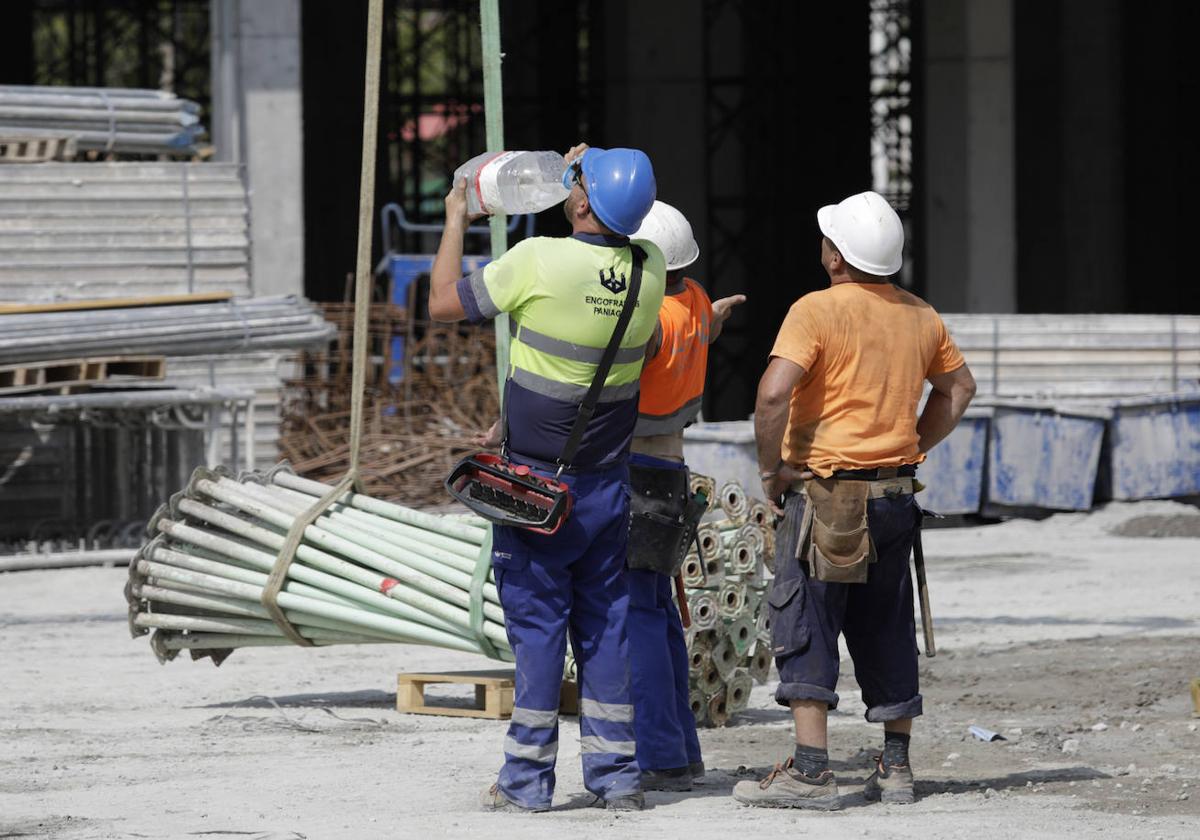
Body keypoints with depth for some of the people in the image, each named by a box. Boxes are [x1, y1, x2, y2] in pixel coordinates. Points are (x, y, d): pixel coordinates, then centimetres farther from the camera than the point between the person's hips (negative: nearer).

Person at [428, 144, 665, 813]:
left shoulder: (540, 261, -20)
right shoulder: (649, 272, -4)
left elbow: (445, 303, -6)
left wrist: (456, 223, 7)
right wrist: (592, 180, 21)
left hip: (537, 483, -4)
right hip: (609, 482, 4)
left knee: (538, 620, 0)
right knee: (605, 620, 10)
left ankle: (528, 779, 3)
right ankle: (617, 773, 11)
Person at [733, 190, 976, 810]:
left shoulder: (817, 311, -13)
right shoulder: (920, 316, 9)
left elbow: (774, 393, -24)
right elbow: (958, 386, 23)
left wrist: (771, 469, -11)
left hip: (826, 492, -7)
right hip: (897, 493, 7)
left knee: (804, 626, -6)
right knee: (885, 628, 15)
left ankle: (811, 770, -13)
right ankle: (896, 766, 20)